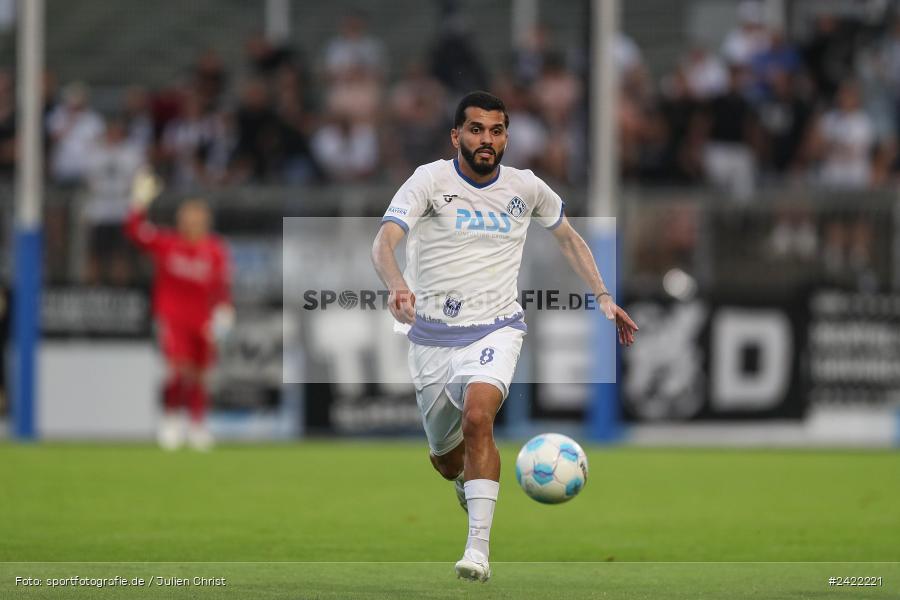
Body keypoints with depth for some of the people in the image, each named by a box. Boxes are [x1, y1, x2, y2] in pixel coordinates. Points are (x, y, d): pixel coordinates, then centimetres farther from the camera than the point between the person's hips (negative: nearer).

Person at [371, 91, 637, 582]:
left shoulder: (526, 188, 3)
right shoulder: (430, 180, -7)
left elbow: (568, 237, 22)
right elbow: (385, 240, -21)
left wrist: (602, 296, 14)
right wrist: (397, 285, -41)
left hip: (494, 329, -1)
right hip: (432, 334, 1)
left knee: (477, 416, -29)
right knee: (445, 457, 11)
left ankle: (478, 550, -31)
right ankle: (470, 483, 52)